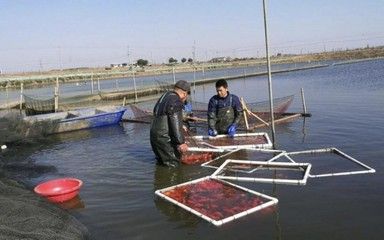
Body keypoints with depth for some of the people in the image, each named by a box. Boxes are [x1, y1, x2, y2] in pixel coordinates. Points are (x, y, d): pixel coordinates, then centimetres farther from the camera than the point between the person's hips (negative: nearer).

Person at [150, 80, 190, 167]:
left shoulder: (165, 96, 15)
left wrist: (181, 127, 35)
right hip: (165, 139, -10)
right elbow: (176, 124, -22)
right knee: (172, 164, 0)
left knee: (161, 162, 22)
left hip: (154, 136, 10)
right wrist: (181, 142, -19)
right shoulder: (175, 102, -18)